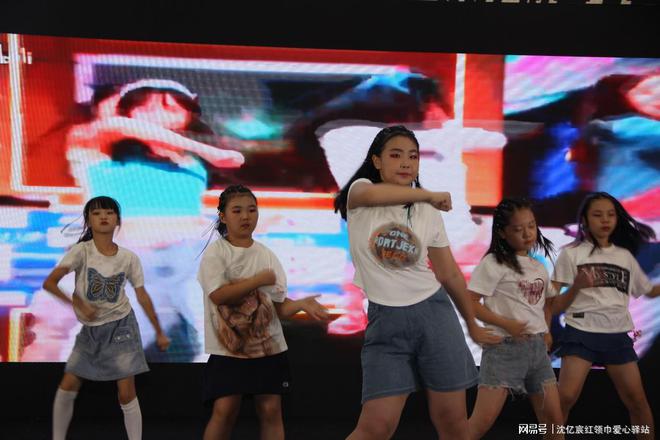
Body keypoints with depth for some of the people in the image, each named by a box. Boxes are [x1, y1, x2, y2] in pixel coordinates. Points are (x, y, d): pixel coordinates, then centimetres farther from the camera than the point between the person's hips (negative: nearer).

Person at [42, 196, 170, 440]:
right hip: (89, 330, 1)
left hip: (121, 326, -1)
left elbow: (142, 295, 3)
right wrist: (78, 303, -32)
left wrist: (159, 332, 5)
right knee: (66, 388, 2)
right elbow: (49, 283, -22)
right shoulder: (81, 251, -13)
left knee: (126, 394, -4)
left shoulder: (129, 258, -7)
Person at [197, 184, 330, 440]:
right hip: (227, 348, -3)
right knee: (225, 409, -10)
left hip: (269, 346, 3)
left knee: (271, 409, 0)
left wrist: (302, 304, -16)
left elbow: (280, 307, 5)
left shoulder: (267, 256, 7)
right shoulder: (215, 253, -4)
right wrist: (259, 280, -14)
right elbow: (218, 295, -18)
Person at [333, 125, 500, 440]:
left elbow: (450, 274, 15)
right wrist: (430, 195, -16)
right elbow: (373, 194, -28)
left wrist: (473, 325, 21)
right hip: (386, 319, -3)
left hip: (434, 312, 3)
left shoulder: (429, 214, 7)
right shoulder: (359, 191, -2)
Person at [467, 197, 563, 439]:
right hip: (505, 347, -7)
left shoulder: (539, 267, 13)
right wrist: (506, 324, -19)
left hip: (537, 347, 7)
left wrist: (546, 331, 10)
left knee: (554, 419, 8)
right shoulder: (493, 264, -8)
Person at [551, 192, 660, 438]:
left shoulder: (625, 256, 12)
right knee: (565, 397, -15)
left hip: (617, 336, 4)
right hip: (581, 333, -4)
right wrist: (577, 286, -20)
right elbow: (555, 306, -4)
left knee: (636, 399, 6)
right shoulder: (572, 253, -1)